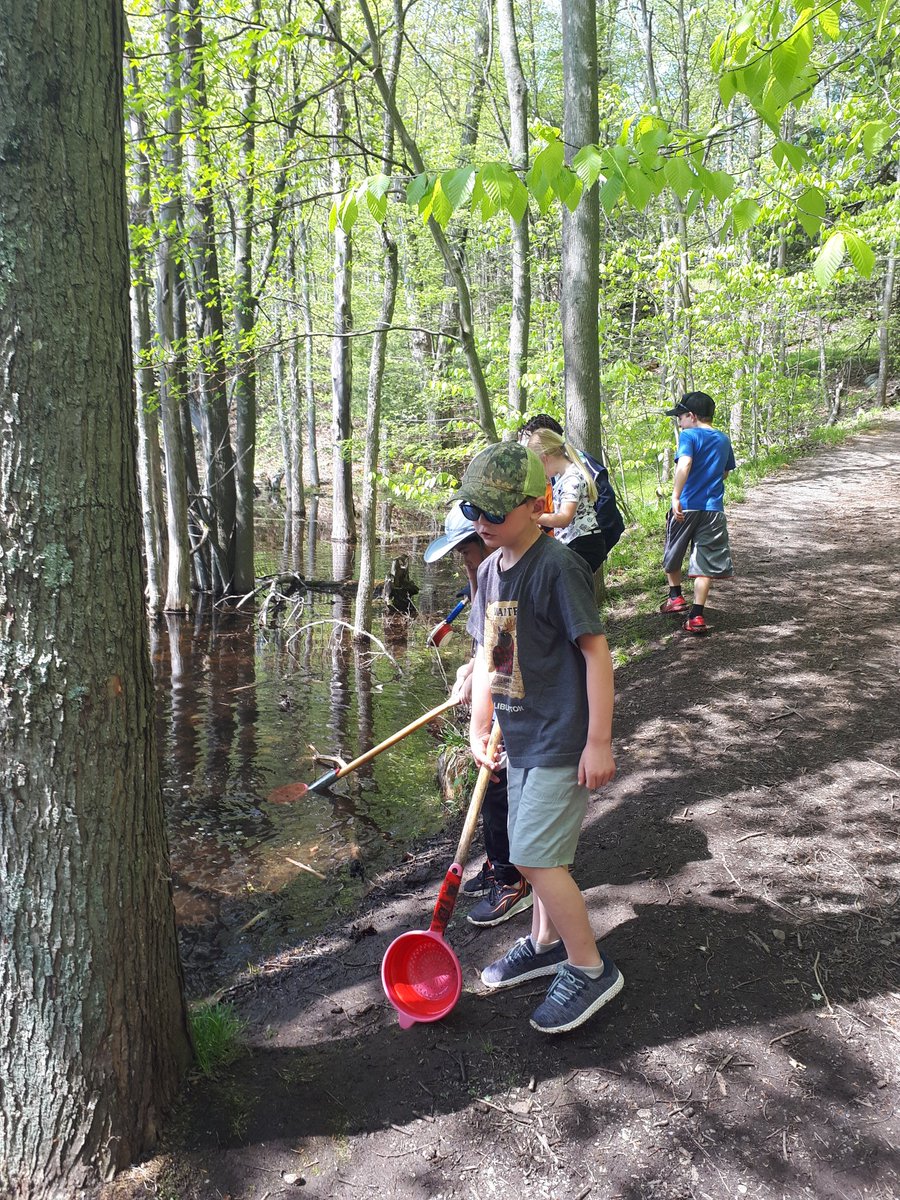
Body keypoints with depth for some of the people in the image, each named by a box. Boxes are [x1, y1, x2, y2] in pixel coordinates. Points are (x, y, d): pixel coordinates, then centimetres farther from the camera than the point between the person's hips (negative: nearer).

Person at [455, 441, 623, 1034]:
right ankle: (547, 943, 39)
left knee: (537, 856, -7)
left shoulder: (557, 567, -18)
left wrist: (598, 741, -20)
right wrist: (479, 728, 11)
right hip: (522, 740, 8)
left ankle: (591, 968, 11)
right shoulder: (491, 569, 8)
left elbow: (596, 652, -19)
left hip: (563, 740, -8)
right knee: (542, 852, 20)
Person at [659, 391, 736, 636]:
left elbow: (685, 463, -24)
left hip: (686, 507, -4)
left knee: (672, 554, 21)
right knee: (705, 564, 4)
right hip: (713, 509, 4)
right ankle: (696, 617, 1)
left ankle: (675, 597, 29)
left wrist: (676, 496, -29)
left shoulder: (689, 435, -7)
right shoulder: (723, 439, 12)